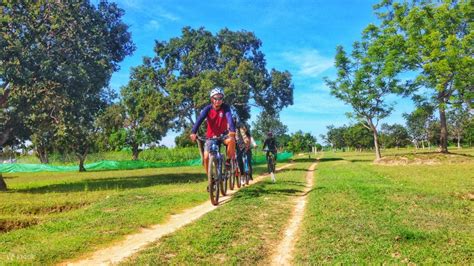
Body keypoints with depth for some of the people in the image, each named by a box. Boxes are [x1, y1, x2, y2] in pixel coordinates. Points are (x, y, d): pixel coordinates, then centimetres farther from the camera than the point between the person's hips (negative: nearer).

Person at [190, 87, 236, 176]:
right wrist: (193, 132, -45)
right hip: (211, 136, 1)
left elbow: (230, 118, -32)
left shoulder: (225, 108, -15)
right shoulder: (208, 109, -14)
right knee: (206, 157, -12)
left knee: (232, 140, -33)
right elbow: (199, 120, -27)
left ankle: (228, 161, -11)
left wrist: (232, 130, -53)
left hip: (223, 134, -1)